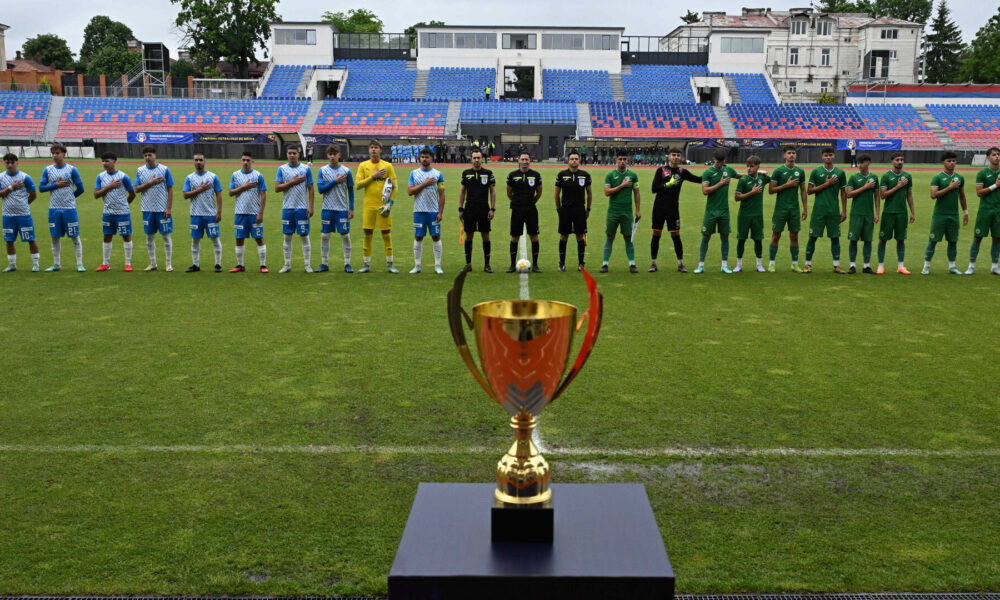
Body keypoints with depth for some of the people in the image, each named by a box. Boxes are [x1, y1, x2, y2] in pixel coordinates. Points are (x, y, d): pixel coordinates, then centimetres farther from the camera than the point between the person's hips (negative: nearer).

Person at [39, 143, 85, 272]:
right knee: (55, 237, 8)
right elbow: (41, 187, 2)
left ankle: (80, 264, 6)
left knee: (75, 237, 0)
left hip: (69, 209, -3)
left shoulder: (72, 170, -1)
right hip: (54, 209, 3)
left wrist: (69, 198, 7)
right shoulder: (47, 170, 7)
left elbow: (80, 189, 1)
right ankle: (56, 264, 17)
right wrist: (56, 185, -7)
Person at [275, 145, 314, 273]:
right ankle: (287, 265, 14)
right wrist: (292, 182, -11)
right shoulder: (282, 169, 5)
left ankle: (308, 265, 6)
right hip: (287, 208, 2)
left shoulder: (306, 169, 1)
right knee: (287, 236, 7)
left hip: (302, 208, -2)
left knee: (304, 236, 1)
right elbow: (277, 188, -2)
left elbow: (310, 189, 1)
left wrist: (310, 207, -6)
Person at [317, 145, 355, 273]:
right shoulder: (322, 170, 3)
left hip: (342, 209, -1)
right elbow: (320, 189, -3)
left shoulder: (346, 171, 1)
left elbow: (351, 190, 4)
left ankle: (347, 264, 6)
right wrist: (335, 182, -10)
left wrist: (351, 208, 0)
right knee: (325, 236, 4)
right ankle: (325, 264, 12)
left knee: (345, 235, -1)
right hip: (327, 209, 1)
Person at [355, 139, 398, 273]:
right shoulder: (363, 166, 6)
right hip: (368, 205, 1)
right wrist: (372, 177, -9)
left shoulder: (387, 166, 3)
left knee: (386, 234, 1)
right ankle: (367, 264, 11)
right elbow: (358, 184, -1)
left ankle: (389, 264, 9)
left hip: (383, 205, -1)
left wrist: (390, 203, -8)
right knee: (368, 234, 3)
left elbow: (394, 186, 2)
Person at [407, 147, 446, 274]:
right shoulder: (414, 173, 7)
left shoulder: (437, 174, 3)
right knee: (418, 238, 4)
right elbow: (409, 191, -3)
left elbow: (442, 194, 2)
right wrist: (424, 184, -11)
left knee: (436, 237, 0)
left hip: (434, 211, -1)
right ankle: (417, 266, 11)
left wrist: (440, 212, -5)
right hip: (419, 211, 1)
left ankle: (438, 266, 6)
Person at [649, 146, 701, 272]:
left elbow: (699, 179, 11)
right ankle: (653, 263, 14)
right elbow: (654, 189, -6)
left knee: (676, 236, 0)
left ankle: (680, 264, 10)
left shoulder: (682, 171, 6)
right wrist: (668, 184, -16)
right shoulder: (661, 170, 0)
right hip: (659, 208, -1)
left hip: (673, 209, 1)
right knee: (656, 235, 4)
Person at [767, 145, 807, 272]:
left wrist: (805, 208, 6)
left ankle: (795, 264, 15)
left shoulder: (800, 171, 7)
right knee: (776, 235, 1)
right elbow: (771, 190, -7)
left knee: (794, 236, 7)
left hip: (794, 209, 3)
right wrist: (787, 185, -15)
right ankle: (771, 263, 8)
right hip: (780, 208, -3)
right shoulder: (778, 170, -4)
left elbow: (803, 191, 11)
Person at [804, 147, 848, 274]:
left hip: (834, 211, 2)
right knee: (813, 237, 1)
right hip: (818, 210, -1)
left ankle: (836, 265, 11)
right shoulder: (816, 171, 2)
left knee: (835, 238, 5)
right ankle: (808, 264, 10)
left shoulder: (840, 172, 6)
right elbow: (810, 191, -1)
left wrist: (844, 211, 5)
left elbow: (843, 193, 10)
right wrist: (826, 184, -11)